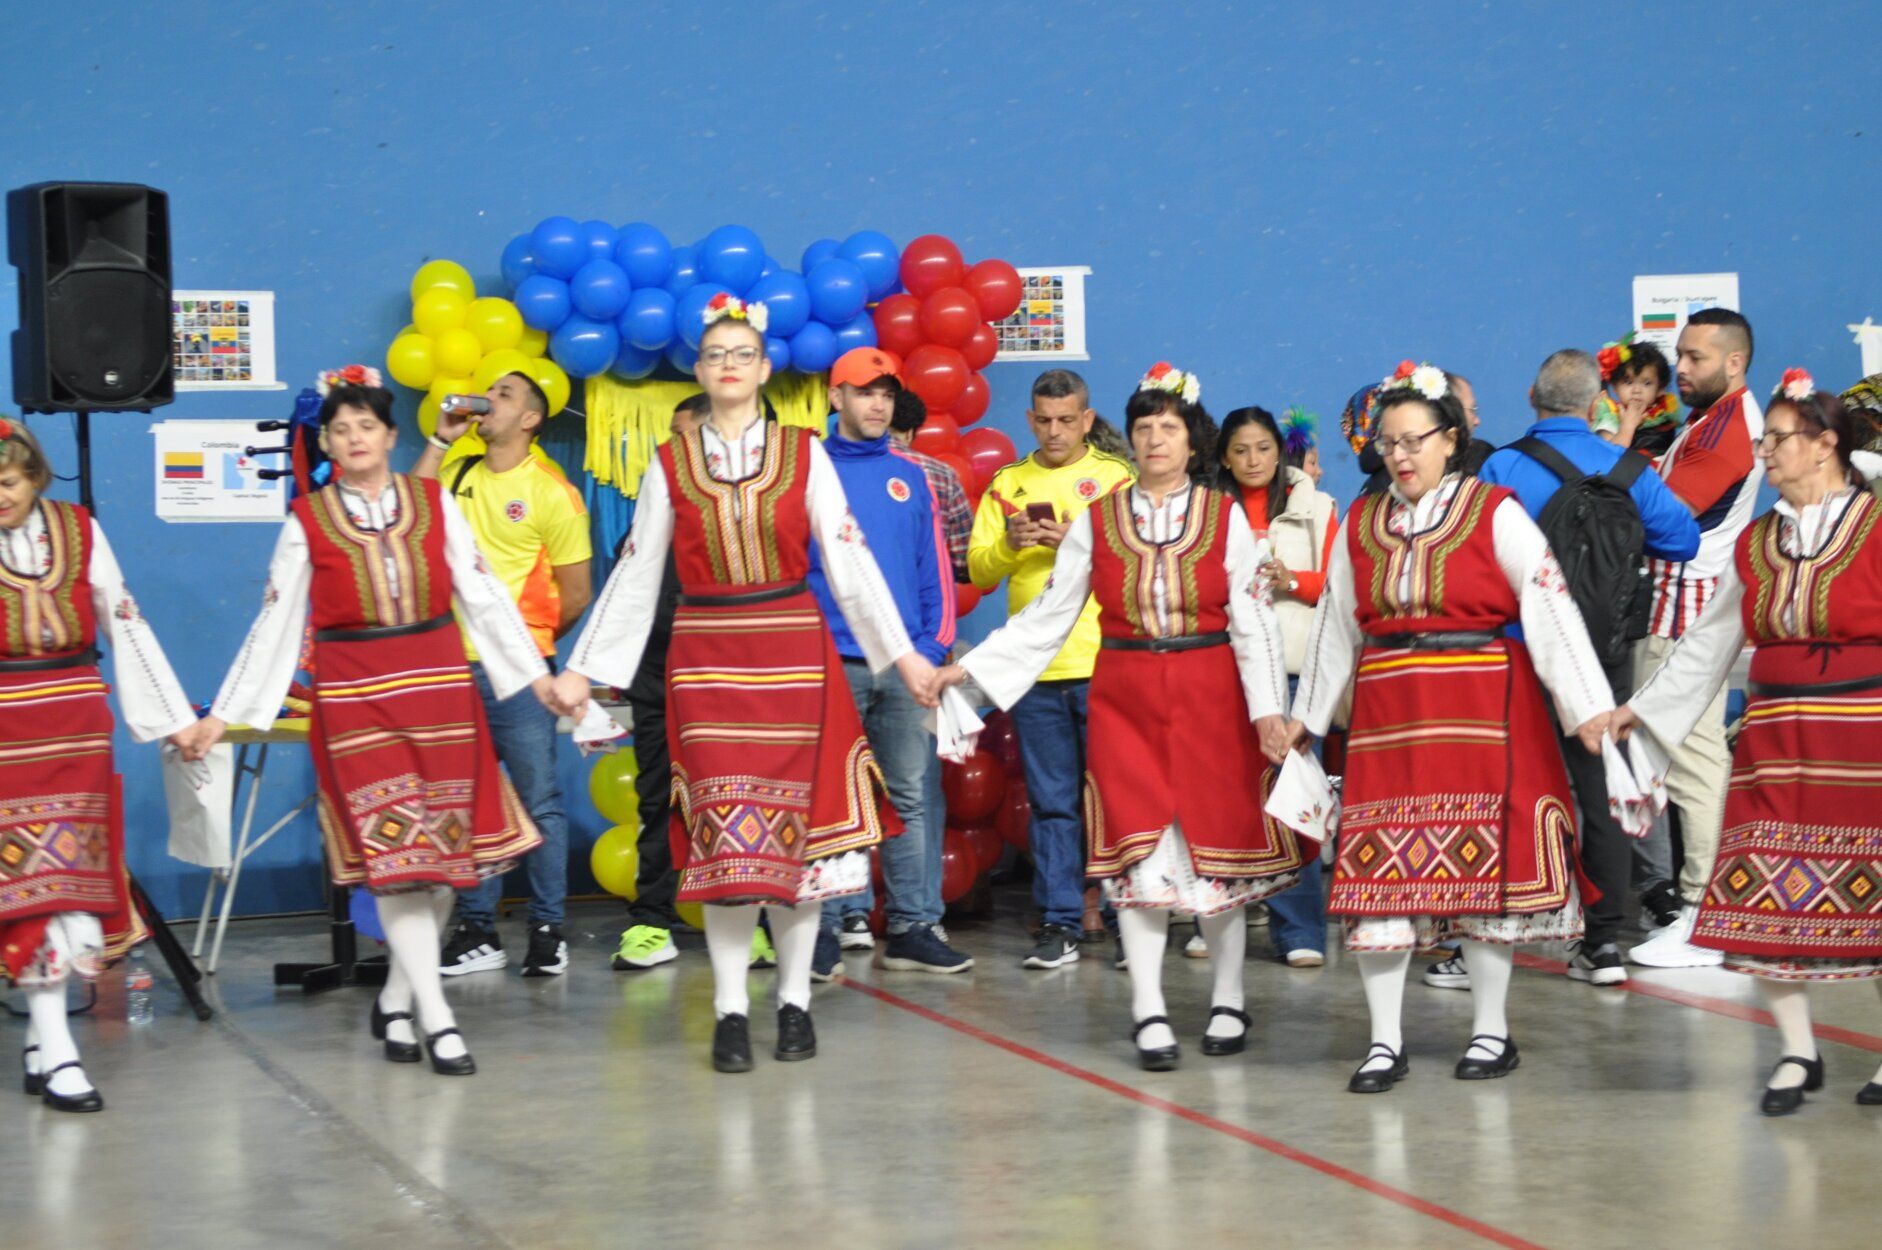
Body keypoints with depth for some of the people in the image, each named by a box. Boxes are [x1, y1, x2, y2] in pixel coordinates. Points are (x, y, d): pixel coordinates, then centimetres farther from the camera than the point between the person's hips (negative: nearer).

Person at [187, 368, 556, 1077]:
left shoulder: (433, 503, 6)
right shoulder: (307, 523, 3)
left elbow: (483, 593, 7)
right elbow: (275, 623, 7)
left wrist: (537, 675, 4)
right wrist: (223, 716, 6)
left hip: (439, 686, 2)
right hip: (355, 697, -2)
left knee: (446, 847, 2)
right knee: (391, 852, -7)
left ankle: (397, 1000, 17)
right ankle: (435, 1018, -7)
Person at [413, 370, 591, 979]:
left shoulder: (550, 493, -3)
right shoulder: (458, 474, 12)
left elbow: (575, 593, -1)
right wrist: (440, 439, -1)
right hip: (455, 667, 5)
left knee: (539, 801, 0)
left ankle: (547, 930, 7)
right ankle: (477, 930, 15)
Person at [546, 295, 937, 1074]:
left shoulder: (803, 454, 4)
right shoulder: (670, 466, 5)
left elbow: (848, 560, 2)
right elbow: (634, 574, 9)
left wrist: (902, 653, -2)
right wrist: (582, 669, 7)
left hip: (793, 653, 0)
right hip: (706, 659, 0)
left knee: (797, 821, 1)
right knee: (723, 830, -4)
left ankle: (795, 1001, 12)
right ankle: (730, 1012, 0)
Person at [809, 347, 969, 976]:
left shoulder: (910, 476, 13)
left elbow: (935, 566, 14)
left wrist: (934, 643, 3)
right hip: (833, 664, -3)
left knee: (910, 798, 4)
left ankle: (911, 929, 8)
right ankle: (825, 930, 2)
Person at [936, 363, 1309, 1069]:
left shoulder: (1225, 517, 3)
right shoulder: (1097, 521, 5)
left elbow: (1253, 620, 0)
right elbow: (1048, 616, 7)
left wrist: (1267, 708, -9)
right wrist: (968, 669, 2)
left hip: (1210, 696, 0)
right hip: (1125, 699, 1)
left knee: (1218, 845, 2)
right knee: (1140, 850, -7)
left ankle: (1227, 1002, 17)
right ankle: (1149, 1015, -3)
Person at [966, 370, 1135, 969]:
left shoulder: (1116, 477, 5)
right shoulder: (1008, 483, 14)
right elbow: (978, 569, 10)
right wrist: (1008, 543, -10)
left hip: (1104, 665, -3)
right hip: (1034, 670, 3)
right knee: (1052, 802, 5)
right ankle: (1060, 925, 8)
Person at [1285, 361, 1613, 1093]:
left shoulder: (1494, 513, -2)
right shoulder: (1362, 523, 11)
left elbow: (1549, 606, -8)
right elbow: (1336, 622, 19)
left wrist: (1589, 706, -15)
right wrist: (1307, 713, 21)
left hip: (1482, 707, -3)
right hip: (1388, 713, 3)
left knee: (1485, 862, 2)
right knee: (1380, 867, -1)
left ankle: (1492, 1031, 15)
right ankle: (1385, 1041, 5)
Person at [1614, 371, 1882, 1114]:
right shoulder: (1757, 544, 13)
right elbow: (1707, 642, 20)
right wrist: (1642, 708, 19)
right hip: (1777, 741, 5)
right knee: (1769, 893, -2)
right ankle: (1797, 1052, 9)